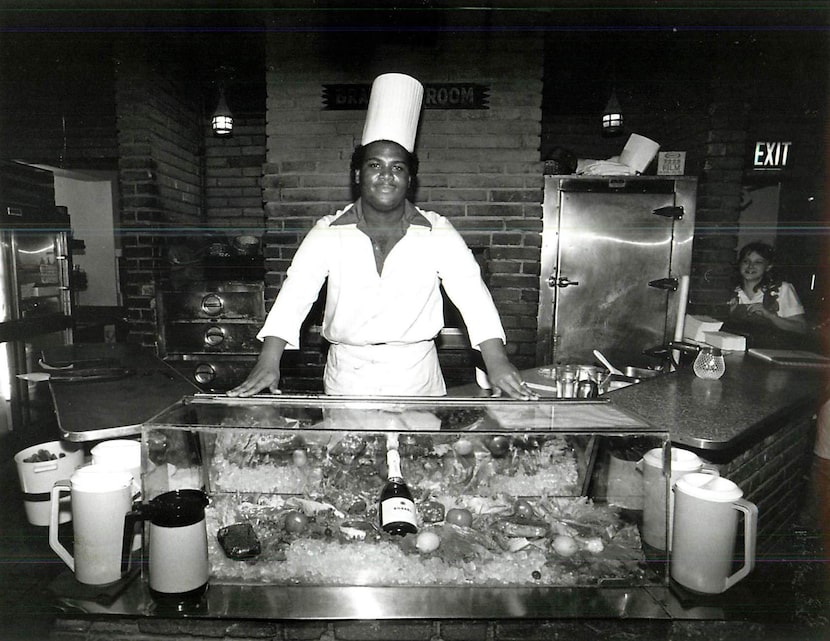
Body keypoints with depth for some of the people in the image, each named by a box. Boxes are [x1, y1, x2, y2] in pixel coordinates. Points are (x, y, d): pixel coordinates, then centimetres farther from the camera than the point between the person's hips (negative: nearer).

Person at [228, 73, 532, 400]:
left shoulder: (439, 233, -3)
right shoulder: (329, 232, -2)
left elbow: (471, 290, -12)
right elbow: (296, 291, -10)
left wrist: (496, 361, -25)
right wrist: (268, 362, -23)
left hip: (416, 376, 0)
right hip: (346, 375, 0)